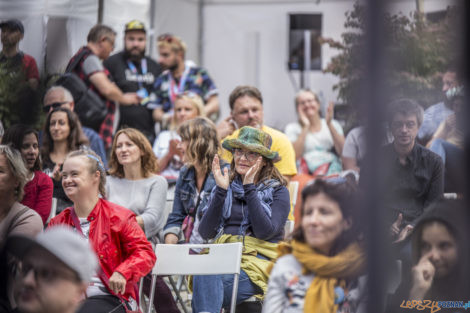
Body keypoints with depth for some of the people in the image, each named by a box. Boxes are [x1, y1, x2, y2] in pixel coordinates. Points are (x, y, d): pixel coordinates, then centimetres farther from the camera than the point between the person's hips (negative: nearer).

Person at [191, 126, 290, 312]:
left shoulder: (277, 191, 9)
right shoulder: (226, 186, 19)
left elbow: (265, 231, -10)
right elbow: (205, 233, 7)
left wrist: (249, 188, -9)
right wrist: (221, 191, -2)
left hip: (258, 261, -3)